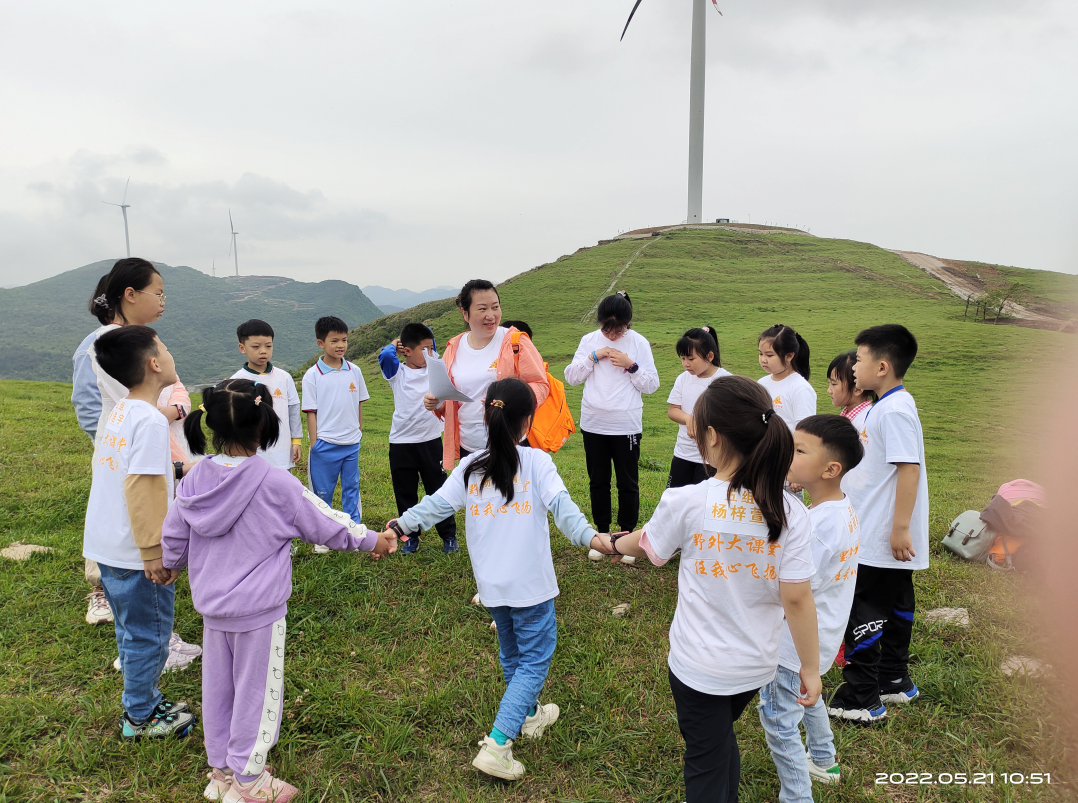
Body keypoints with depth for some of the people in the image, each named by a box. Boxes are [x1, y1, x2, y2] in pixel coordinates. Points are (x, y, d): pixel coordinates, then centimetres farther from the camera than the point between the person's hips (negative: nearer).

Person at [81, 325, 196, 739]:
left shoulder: (118, 412, 7)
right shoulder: (151, 421, -21)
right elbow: (141, 490, -26)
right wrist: (154, 553, -22)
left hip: (106, 546, 9)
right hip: (135, 554, -9)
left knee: (132, 632, 22)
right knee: (149, 635, 8)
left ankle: (145, 701, 38)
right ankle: (140, 717, 23)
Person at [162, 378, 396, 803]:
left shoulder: (196, 477, -5)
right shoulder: (275, 482, -21)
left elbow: (173, 533, 8)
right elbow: (325, 525, -11)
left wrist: (172, 564, 30)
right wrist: (371, 541, 4)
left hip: (212, 605, 6)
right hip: (258, 608, -6)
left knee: (217, 687, 19)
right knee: (256, 690, 10)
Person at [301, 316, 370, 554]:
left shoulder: (354, 371, 2)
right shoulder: (312, 375, -6)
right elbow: (311, 412, -5)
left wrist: (359, 432, 11)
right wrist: (314, 445, -6)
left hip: (352, 443, 3)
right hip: (325, 443, -3)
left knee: (352, 489, 11)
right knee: (323, 492, 8)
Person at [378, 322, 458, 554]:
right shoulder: (397, 372, -4)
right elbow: (385, 356, -22)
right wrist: (394, 344, -4)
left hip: (431, 441, 2)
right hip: (401, 443, -1)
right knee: (405, 495, 10)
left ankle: (449, 536, 20)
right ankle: (410, 537, 24)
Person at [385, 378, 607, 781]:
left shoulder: (470, 467, 1)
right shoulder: (536, 462, -10)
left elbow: (437, 503, -8)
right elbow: (561, 505, -22)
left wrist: (401, 525, -7)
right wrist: (589, 536, -29)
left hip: (491, 584, 5)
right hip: (531, 583, -5)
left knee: (512, 653, 25)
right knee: (534, 660, 5)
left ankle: (529, 714, 43)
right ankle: (497, 745, -3)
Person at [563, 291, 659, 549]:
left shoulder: (639, 343, -4)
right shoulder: (589, 341, 2)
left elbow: (652, 385, -3)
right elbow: (570, 377, 0)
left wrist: (631, 365, -16)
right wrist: (593, 357, -11)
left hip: (627, 426, -2)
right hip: (593, 424, 2)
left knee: (628, 483, 7)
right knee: (598, 481, 14)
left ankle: (627, 534, 22)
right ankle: (602, 532, 29)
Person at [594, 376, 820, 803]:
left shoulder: (686, 502, -21)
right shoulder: (790, 512, -16)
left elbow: (644, 545, -1)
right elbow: (797, 597, -13)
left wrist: (610, 542, 21)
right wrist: (810, 667, 0)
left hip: (698, 667, -3)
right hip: (757, 664, 4)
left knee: (707, 765, 16)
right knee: (721, 741, 30)